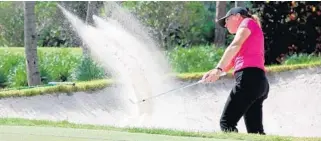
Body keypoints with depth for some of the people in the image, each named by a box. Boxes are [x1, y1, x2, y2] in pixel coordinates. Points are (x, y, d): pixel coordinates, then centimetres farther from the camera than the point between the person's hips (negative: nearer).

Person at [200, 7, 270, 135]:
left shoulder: (248, 22, 8)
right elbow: (231, 63, 24)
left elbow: (235, 46, -11)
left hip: (249, 78, -9)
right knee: (255, 131, 1)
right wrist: (213, 73, 7)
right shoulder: (247, 38, 33)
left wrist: (218, 69, -21)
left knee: (226, 122, -14)